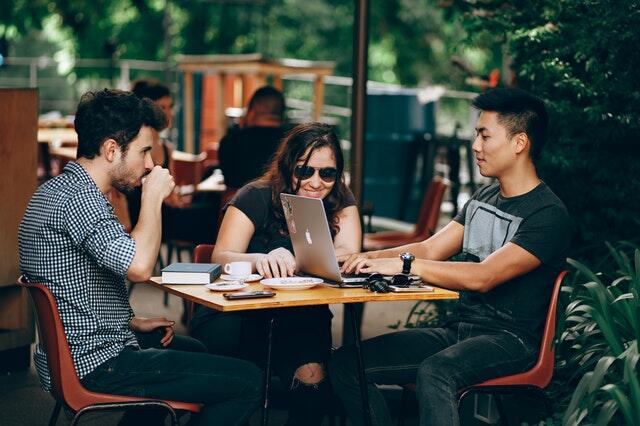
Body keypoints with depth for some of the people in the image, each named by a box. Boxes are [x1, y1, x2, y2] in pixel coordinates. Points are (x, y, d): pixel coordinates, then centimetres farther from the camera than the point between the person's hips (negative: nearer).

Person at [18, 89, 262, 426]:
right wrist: (153, 197, -20)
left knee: (192, 350, 35)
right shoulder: (79, 198, -21)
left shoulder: (57, 189, 12)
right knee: (247, 382, -11)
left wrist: (134, 322, 14)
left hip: (72, 355, 11)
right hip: (95, 365, -11)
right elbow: (139, 267, -35)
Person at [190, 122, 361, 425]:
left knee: (312, 377, -28)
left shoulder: (340, 202, 4)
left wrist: (291, 261, -32)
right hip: (240, 311, -2)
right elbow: (221, 258, -18)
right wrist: (261, 260, -42)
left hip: (302, 318, 2)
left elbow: (348, 256, -13)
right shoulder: (257, 197, -6)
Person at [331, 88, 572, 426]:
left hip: (510, 338, -8)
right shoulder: (483, 198, 16)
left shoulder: (549, 215, -12)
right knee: (347, 362, -7)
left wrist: (403, 264, -26)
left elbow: (483, 277, -23)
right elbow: (430, 249, 11)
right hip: (459, 330, 8)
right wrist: (368, 258, -6)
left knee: (433, 372, -39)